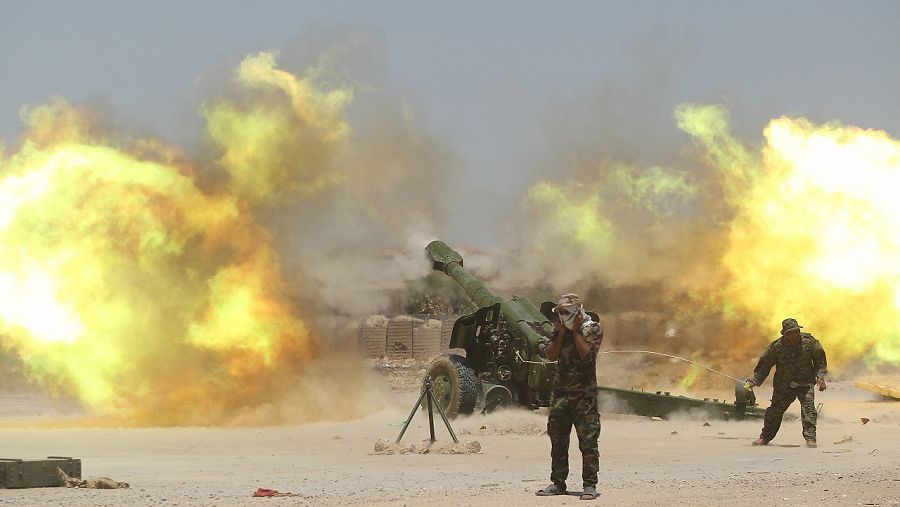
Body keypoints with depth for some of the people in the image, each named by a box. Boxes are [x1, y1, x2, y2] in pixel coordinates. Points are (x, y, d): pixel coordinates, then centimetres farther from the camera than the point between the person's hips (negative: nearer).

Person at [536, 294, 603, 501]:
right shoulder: (561, 330, 12)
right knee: (558, 439, 8)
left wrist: (576, 331, -12)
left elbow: (586, 354, -18)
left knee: (588, 440, -7)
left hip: (584, 393, -6)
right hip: (560, 392, 6)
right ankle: (557, 483, 16)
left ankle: (590, 485, -4)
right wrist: (562, 332, -4)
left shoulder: (593, 329, -4)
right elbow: (551, 355, 1)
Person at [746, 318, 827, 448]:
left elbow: (820, 359, 5)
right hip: (784, 385, 1)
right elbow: (764, 366, -1)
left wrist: (820, 376, -5)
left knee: (808, 406, -21)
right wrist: (754, 381, -8)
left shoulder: (809, 342, -8)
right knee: (775, 410, 6)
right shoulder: (776, 347, -10)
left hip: (805, 383, -1)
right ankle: (765, 437, 26)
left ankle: (810, 438, -20)